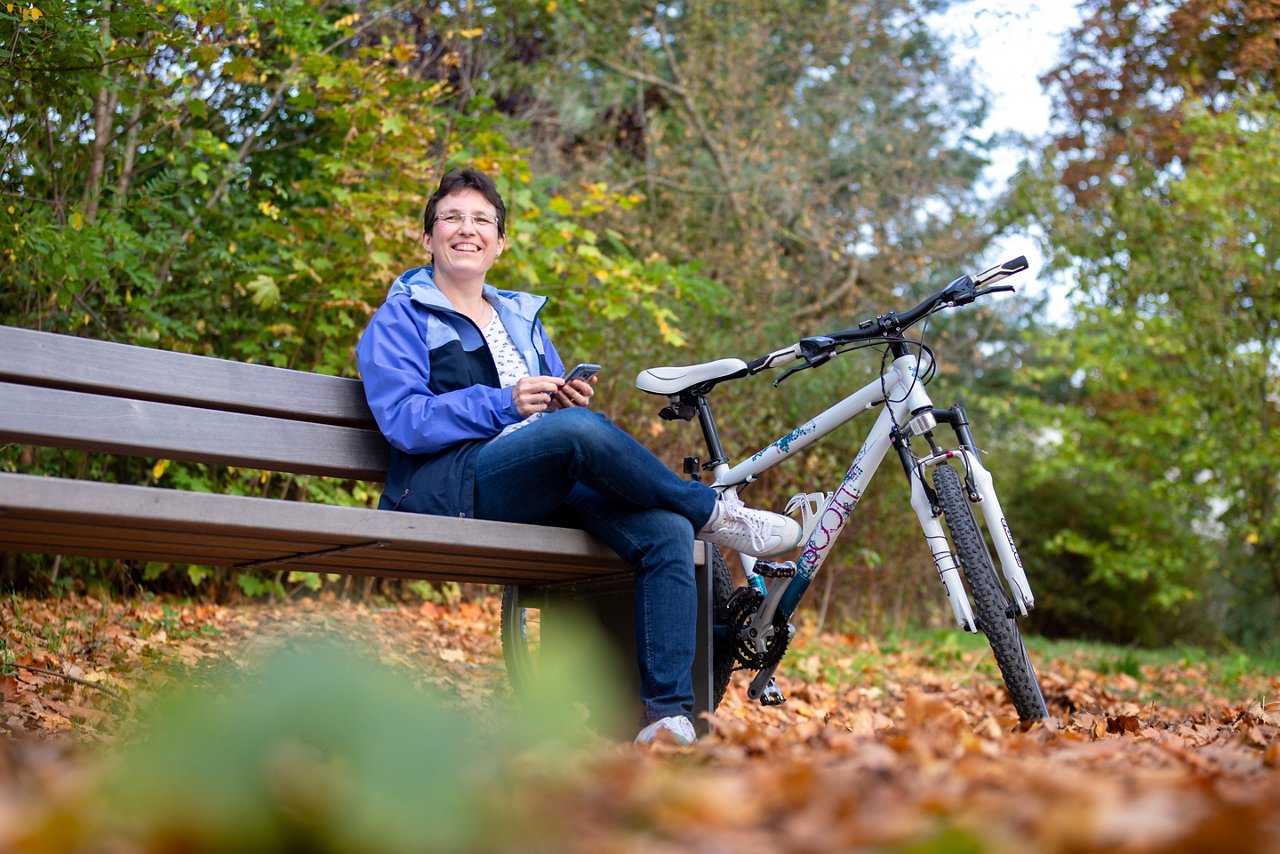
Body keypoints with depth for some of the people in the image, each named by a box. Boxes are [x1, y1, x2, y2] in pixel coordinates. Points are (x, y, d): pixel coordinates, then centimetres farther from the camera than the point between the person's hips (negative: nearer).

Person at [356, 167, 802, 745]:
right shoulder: (400, 318, 10)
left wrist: (572, 400, 1)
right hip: (452, 486, -6)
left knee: (667, 532, -24)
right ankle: (717, 515, -16)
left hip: (544, 488, 6)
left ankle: (669, 715, -27)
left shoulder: (521, 316, 29)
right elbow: (402, 420, -6)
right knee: (578, 431, -36)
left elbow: (557, 406, 26)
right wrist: (505, 403, -17)